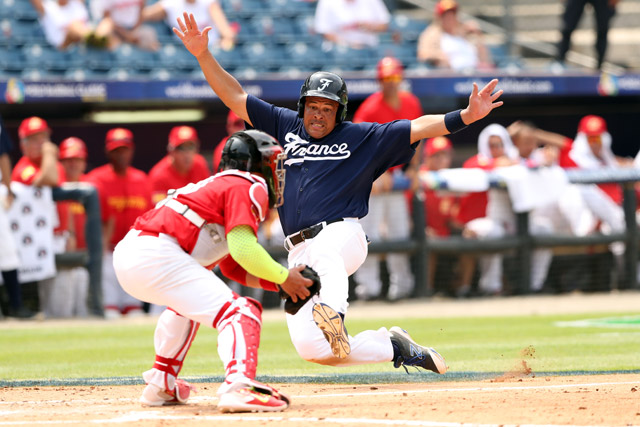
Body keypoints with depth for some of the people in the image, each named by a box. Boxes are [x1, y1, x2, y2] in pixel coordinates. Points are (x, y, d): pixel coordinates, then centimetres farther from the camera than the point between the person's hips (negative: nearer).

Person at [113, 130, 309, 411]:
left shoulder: (222, 185, 30)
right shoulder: (251, 187, 2)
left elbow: (232, 266, 31)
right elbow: (243, 249, -12)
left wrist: (279, 283, 21)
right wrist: (283, 277, 0)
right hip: (156, 256, -10)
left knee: (188, 300, 37)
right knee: (238, 311, -14)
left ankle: (161, 385, 36)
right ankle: (239, 386, -38)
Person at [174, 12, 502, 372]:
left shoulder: (363, 138, 10)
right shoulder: (285, 126, 19)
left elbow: (420, 127, 3)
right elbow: (235, 97, 17)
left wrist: (467, 115, -11)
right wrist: (203, 54, 7)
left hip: (342, 236, -4)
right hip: (300, 254, 5)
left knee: (323, 252, -44)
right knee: (310, 348, -9)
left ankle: (333, 315, -68)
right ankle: (394, 346, 7)